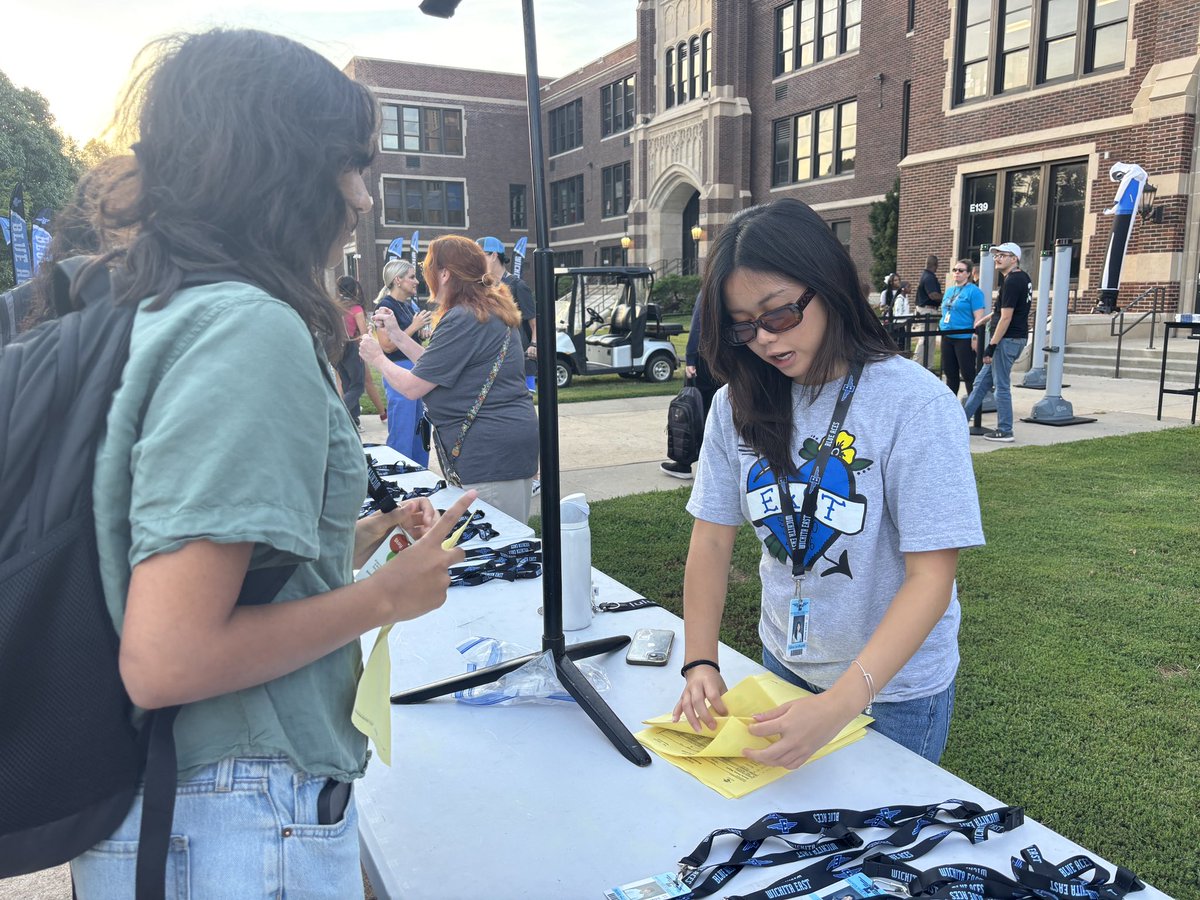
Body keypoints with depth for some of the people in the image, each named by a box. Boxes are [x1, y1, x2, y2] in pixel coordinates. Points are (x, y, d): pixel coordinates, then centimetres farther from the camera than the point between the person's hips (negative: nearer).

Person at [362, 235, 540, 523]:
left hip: (490, 451, -11)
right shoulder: (490, 310, 17)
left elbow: (412, 387, -12)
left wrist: (377, 358, 6)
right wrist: (396, 334, 19)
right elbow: (437, 368, 20)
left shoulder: (463, 319, -16)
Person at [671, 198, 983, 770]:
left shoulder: (915, 402, -22)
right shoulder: (739, 403, -8)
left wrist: (840, 703, -34)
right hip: (783, 663, 4)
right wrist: (699, 663, -17)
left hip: (892, 685, -4)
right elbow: (711, 538, -5)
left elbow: (931, 578, -24)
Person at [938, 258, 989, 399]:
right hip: (947, 338, 7)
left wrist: (975, 338, -19)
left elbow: (979, 317, -14)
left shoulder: (973, 291, -8)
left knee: (968, 374, -3)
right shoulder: (949, 290, 15)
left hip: (964, 338, -7)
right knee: (950, 373, 13)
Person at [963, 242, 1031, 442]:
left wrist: (991, 346, -20)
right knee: (982, 381, 14)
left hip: (1007, 339, -10)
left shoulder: (1011, 281, -17)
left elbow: (1006, 318, -20)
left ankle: (1004, 431, 3)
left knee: (1002, 386, -3)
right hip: (1017, 337, 10)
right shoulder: (1024, 278, 14)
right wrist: (992, 315, 31)